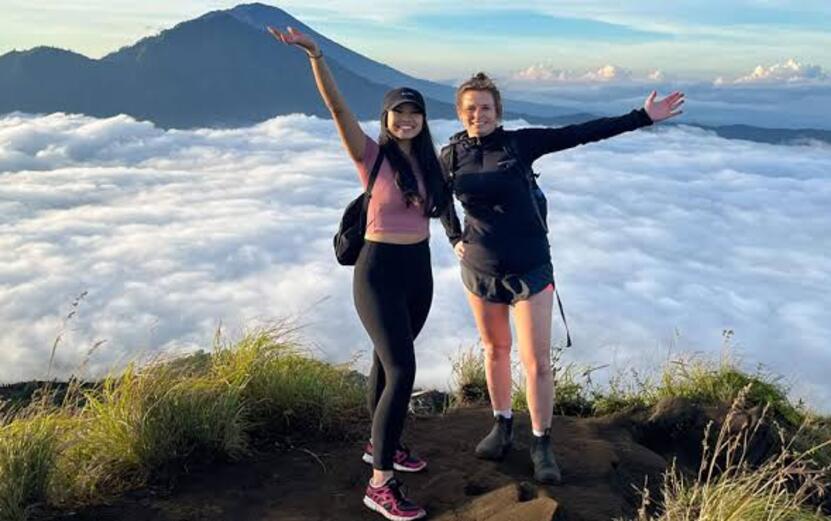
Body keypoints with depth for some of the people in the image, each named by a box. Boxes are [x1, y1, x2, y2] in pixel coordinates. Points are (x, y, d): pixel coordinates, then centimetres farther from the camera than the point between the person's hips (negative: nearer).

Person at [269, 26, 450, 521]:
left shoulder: (429, 160, 6)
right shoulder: (371, 155, -10)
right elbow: (338, 107, -24)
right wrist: (316, 55, -36)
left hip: (420, 269, 6)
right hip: (380, 271, -6)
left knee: (389, 360, 20)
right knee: (402, 371, -13)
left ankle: (379, 443, 39)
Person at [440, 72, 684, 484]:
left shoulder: (520, 143, -8)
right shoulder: (451, 156, -1)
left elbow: (583, 133, -11)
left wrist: (643, 117, -14)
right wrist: (454, 239, 10)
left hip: (530, 268, -2)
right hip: (479, 269, 3)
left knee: (537, 362, -1)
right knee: (495, 349, 16)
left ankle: (541, 445, 15)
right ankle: (502, 426, 34)